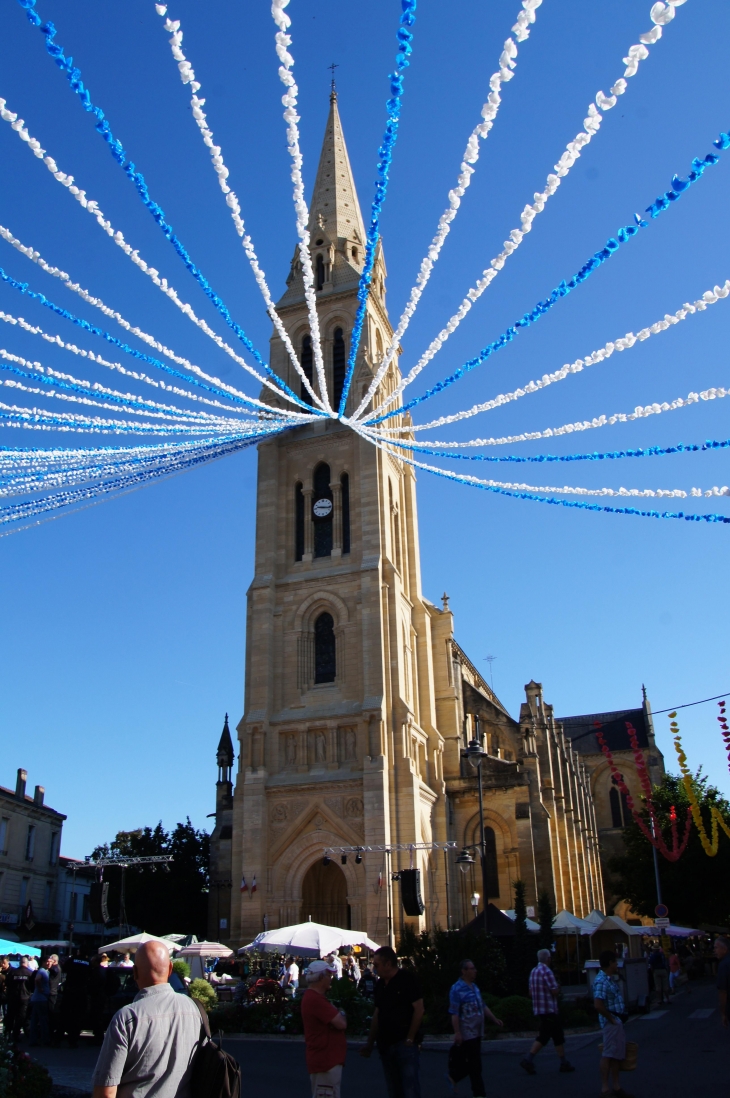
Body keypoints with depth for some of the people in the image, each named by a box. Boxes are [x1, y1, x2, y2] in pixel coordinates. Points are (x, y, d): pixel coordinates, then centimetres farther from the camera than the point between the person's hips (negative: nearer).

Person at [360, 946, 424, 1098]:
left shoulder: (408, 979, -10)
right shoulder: (380, 984, 11)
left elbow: (419, 1009, -13)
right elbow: (377, 1014, 16)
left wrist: (410, 1039, -14)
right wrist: (370, 1043, 13)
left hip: (404, 1044, -7)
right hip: (385, 1044, 7)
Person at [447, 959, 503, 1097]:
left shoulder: (474, 987, 11)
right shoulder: (457, 989, -15)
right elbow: (454, 1013, -17)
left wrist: (494, 1019, 12)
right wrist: (457, 1032, -20)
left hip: (477, 1032, 8)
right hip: (467, 1032, -8)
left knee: (473, 1061, 14)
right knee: (475, 1064, -2)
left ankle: (453, 1076, 33)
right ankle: (479, 1093, 9)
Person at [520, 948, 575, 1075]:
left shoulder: (533, 972, 11)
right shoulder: (547, 971, -16)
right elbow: (554, 991, -19)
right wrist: (558, 987, 1)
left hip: (538, 1010, 8)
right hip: (549, 1010, -8)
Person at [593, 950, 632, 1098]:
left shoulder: (611, 979, 11)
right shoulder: (601, 981, -21)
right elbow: (598, 1005, -27)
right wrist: (611, 1019, -20)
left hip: (617, 1020, 10)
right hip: (611, 1022, -10)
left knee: (618, 1054, 15)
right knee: (609, 1054, -3)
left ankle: (615, 1086, 26)